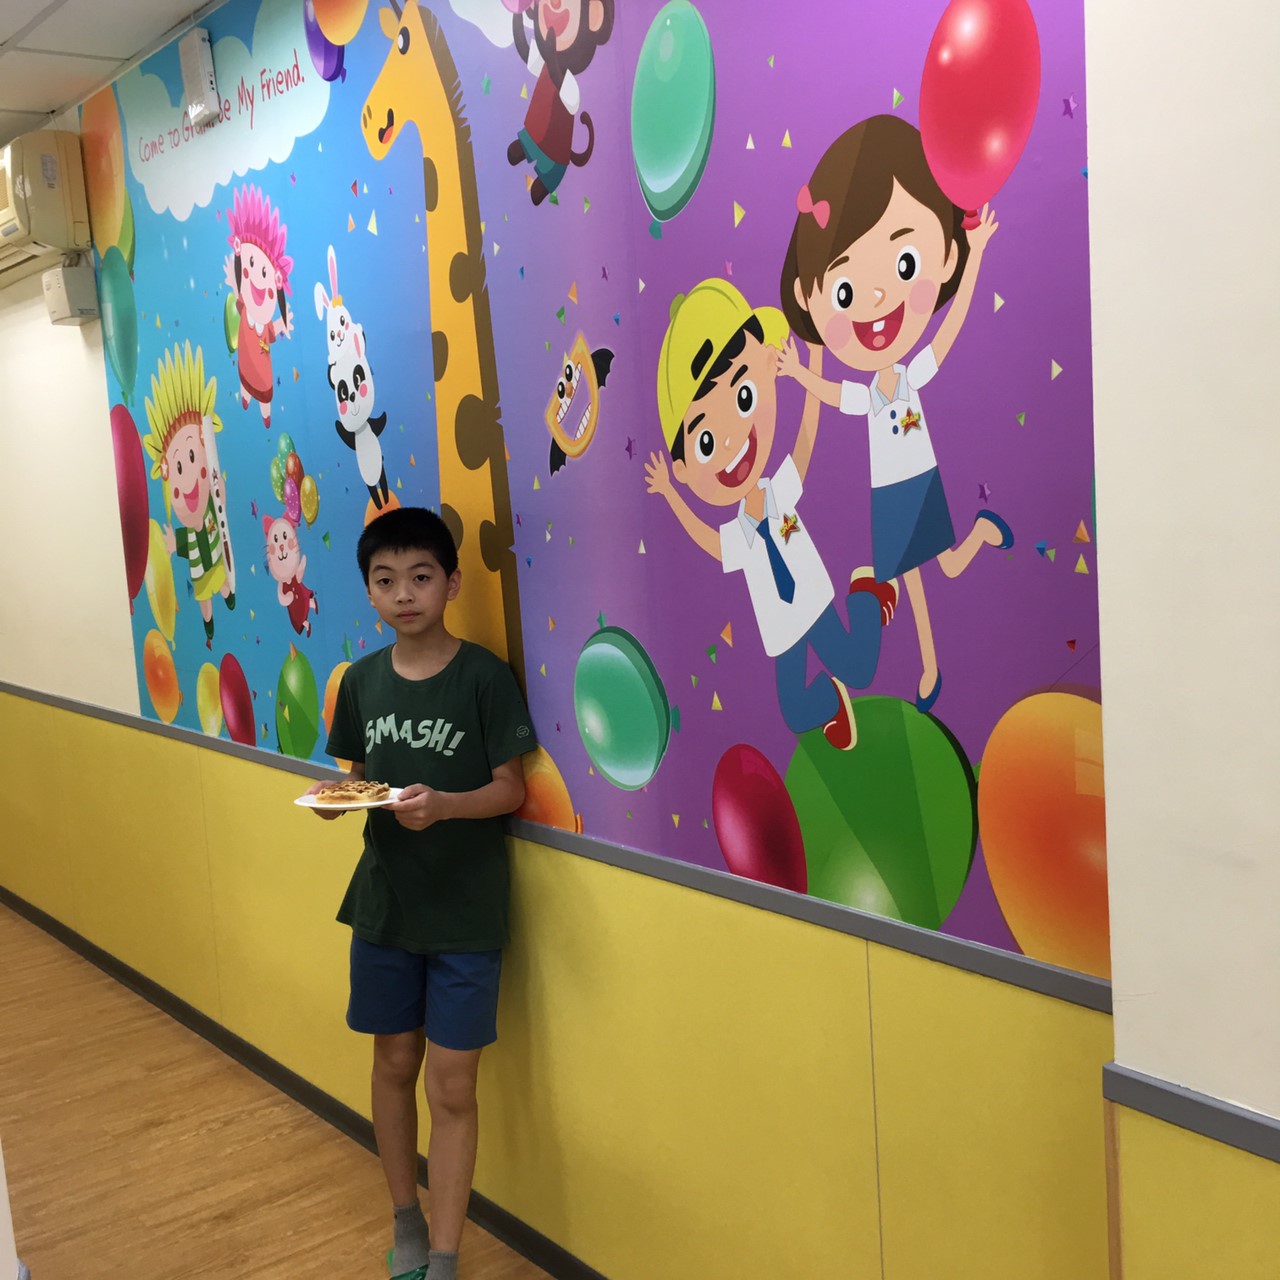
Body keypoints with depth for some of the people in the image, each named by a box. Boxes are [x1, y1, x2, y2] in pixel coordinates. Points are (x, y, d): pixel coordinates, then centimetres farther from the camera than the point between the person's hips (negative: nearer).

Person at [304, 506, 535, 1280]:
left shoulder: (484, 676, -12)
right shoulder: (362, 681, 2)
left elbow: (511, 788, -10)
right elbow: (360, 775, 11)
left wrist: (443, 804, -27)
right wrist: (333, 796, -10)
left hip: (466, 913, -4)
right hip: (384, 905, 5)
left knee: (452, 1088, 2)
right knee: (394, 1065, 17)